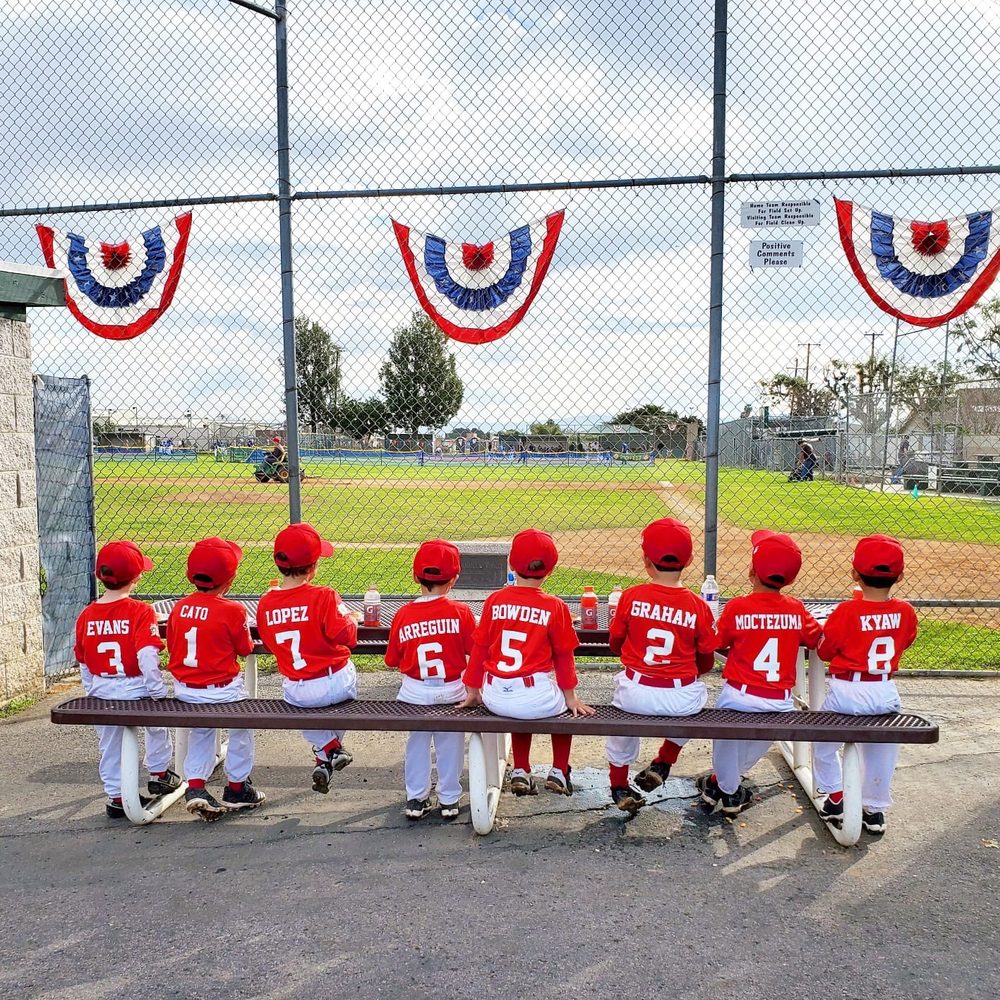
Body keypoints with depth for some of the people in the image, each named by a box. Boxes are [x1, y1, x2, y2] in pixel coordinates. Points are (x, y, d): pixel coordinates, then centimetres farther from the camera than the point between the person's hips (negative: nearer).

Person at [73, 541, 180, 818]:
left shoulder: (86, 615, 2)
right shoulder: (140, 612, -15)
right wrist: (158, 692, -12)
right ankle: (159, 774, 33)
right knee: (157, 724, 23)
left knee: (110, 746, 16)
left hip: (102, 694, 4)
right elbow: (147, 658, -21)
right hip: (136, 690, -4)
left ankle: (115, 797, 25)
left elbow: (83, 663, 9)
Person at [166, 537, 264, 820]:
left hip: (184, 690, 5)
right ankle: (237, 788, 26)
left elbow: (171, 646, 9)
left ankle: (195, 785, 18)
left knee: (201, 730, 27)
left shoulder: (179, 607, -1)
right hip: (221, 690, -5)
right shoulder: (232, 610, -16)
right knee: (241, 726, 18)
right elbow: (245, 649, -4)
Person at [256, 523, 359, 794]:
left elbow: (269, 643, 10)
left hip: (296, 692, 3)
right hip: (336, 685, -3)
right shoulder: (324, 597, -17)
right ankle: (327, 760, 34)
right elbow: (348, 636, -20)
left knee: (303, 705, 38)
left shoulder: (265, 604, -3)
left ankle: (330, 750, 21)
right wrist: (351, 621, 0)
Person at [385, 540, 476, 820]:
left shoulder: (403, 615, -7)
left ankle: (416, 799, 29)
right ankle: (449, 800, 28)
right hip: (452, 691, -1)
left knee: (417, 742, 20)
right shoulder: (461, 612, -12)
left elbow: (392, 660, 2)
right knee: (449, 744, 16)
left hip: (415, 692, 1)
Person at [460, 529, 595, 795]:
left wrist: (473, 691, 18)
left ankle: (521, 772, 34)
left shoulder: (494, 600, 1)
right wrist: (570, 696, 13)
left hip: (494, 698, 3)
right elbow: (563, 656, 1)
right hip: (535, 698, -3)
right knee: (563, 707, 30)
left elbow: (479, 649, 7)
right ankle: (559, 772, 31)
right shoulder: (554, 607, -6)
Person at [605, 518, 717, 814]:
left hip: (635, 695, 0)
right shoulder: (698, 606, -7)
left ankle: (620, 786, 41)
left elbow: (615, 644, 7)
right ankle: (662, 764, 32)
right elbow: (705, 663, 2)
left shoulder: (631, 597, -7)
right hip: (682, 699, 0)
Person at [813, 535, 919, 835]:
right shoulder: (905, 612, -7)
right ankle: (875, 810, 30)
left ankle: (835, 799, 24)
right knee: (881, 750, 20)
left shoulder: (846, 612, -17)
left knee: (824, 745, 18)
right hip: (886, 692, 4)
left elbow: (824, 651, -6)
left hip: (847, 692, -3)